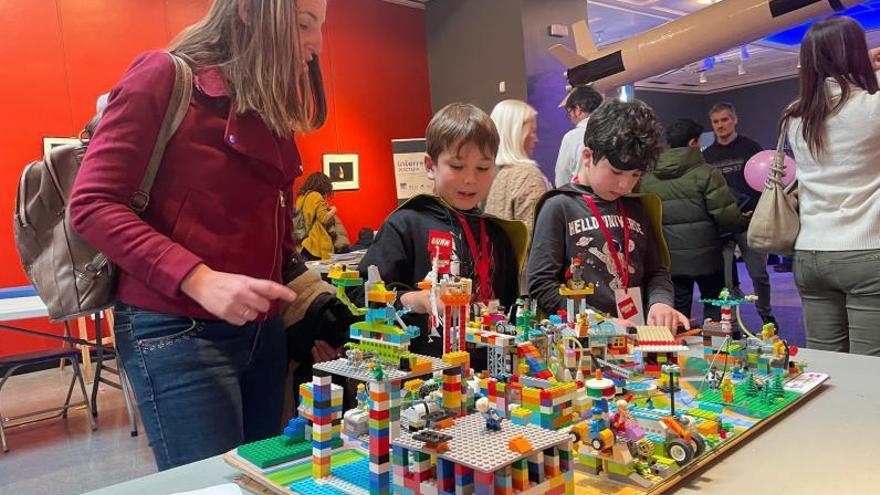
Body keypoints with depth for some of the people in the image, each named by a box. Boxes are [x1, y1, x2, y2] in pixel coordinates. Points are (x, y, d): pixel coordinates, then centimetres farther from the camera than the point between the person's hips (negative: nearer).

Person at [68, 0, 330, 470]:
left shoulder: (271, 108, 16)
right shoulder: (165, 77, -7)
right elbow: (93, 204, -12)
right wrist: (198, 280, -23)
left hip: (262, 330, 7)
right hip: (179, 331, -7)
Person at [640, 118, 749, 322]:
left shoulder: (647, 178, 0)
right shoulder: (705, 173, -11)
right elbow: (726, 214, -13)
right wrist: (744, 221, 7)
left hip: (669, 258, 3)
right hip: (705, 255, -3)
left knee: (677, 312, 11)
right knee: (715, 305, 17)